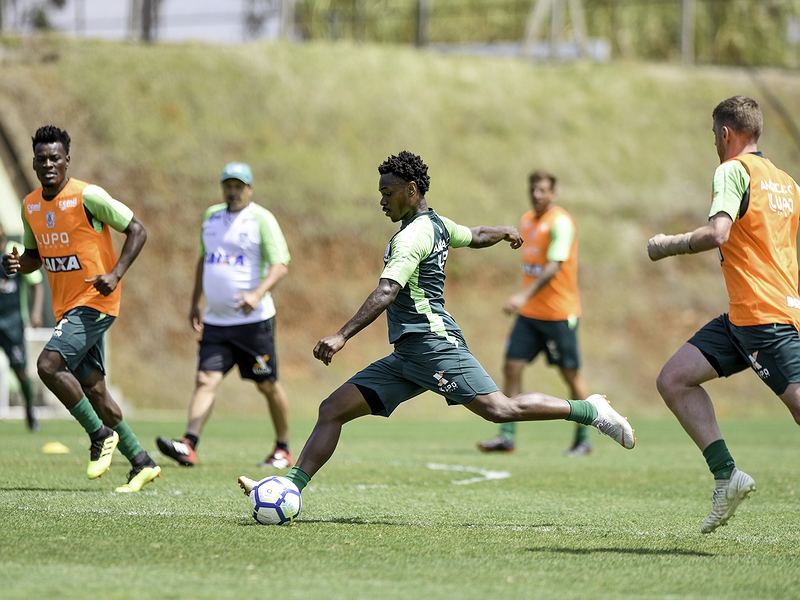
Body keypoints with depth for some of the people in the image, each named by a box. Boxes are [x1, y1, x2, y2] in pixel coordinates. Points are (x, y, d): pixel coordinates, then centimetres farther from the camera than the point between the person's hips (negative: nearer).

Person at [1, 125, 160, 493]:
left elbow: (137, 230, -9)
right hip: (66, 307, 8)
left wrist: (116, 274, -21)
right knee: (93, 390, 6)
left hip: (95, 302, -8)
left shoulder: (87, 196, -13)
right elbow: (35, 254, 21)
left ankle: (101, 435, -6)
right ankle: (142, 464, 16)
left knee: (49, 365, -21)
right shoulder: (31, 205, 8)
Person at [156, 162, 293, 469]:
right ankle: (189, 446, -22)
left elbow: (281, 265, -14)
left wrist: (258, 294, -30)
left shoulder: (261, 219, -6)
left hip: (252, 319, -5)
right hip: (216, 320, 5)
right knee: (206, 379, -10)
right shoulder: (212, 216, 13)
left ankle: (283, 449, 21)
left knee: (268, 385, 5)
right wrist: (195, 302, 23)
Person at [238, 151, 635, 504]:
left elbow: (385, 294, -25)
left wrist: (342, 337, -32)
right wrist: (505, 233, 59)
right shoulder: (437, 223, 16)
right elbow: (475, 236, 36)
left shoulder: (413, 235, -12)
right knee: (332, 410, 1)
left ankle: (590, 410, 0)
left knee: (499, 409, -15)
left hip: (434, 344, -10)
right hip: (405, 357, 10)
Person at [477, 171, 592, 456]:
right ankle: (507, 436, 0)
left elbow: (554, 266, -24)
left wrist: (524, 296, -32)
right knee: (512, 366, -2)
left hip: (559, 312, -7)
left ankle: (583, 440, 11)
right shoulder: (527, 220, 12)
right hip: (529, 313, 7)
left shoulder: (560, 222, -14)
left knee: (571, 374, 1)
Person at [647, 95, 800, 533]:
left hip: (765, 316, -10)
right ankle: (726, 475, 1)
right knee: (674, 379, 6)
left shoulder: (733, 171, -9)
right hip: (741, 317, 10)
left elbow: (717, 233, -23)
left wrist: (668, 245, -8)